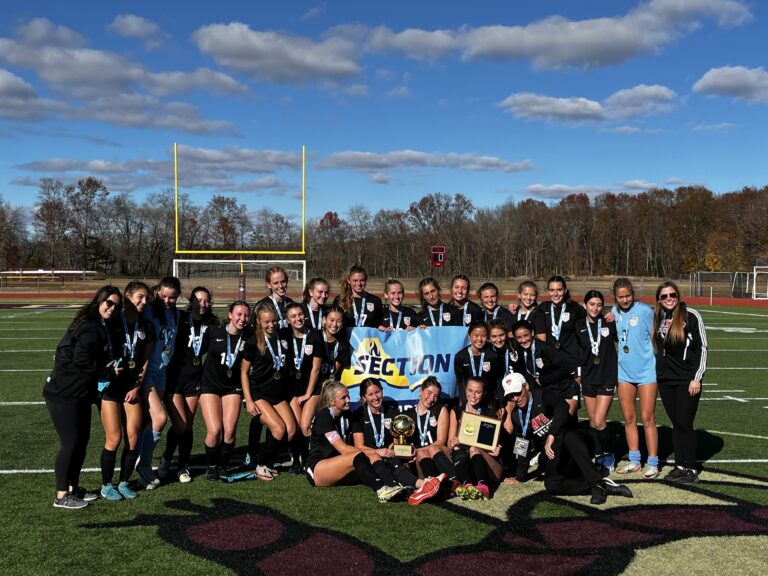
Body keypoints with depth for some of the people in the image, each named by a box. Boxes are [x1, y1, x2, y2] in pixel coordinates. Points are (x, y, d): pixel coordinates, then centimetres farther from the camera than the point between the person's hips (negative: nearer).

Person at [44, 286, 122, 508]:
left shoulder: (103, 327, 12)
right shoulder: (89, 328, -20)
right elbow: (82, 362, -25)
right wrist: (109, 372, -15)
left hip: (80, 394, 10)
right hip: (64, 395, -10)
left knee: (82, 440, 14)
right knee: (70, 442, -4)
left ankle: (73, 487, 27)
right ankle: (61, 496, 8)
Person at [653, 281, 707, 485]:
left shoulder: (691, 316, -7)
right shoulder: (657, 318, 8)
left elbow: (702, 348, -6)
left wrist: (696, 378, -9)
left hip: (687, 380, -5)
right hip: (665, 379, 5)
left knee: (685, 424, -3)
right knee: (676, 424, 10)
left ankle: (691, 469, 8)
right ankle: (679, 466, 18)